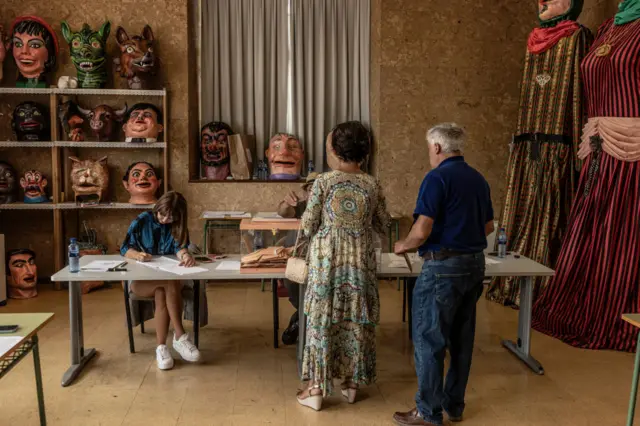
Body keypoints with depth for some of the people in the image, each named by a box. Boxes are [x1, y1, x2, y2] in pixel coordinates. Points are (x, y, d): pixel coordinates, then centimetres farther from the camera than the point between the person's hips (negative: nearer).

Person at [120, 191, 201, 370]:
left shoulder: (178, 227, 3)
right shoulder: (142, 221, -2)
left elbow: (179, 247, -15)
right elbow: (125, 248, -4)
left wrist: (185, 256, -40)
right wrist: (137, 254, -29)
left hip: (168, 277, 2)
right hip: (141, 279, -2)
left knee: (162, 294, -35)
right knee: (171, 284, -33)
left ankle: (161, 347, -34)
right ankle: (180, 336, -34)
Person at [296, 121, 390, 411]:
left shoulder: (323, 182, -8)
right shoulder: (372, 185, 0)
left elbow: (308, 227, -6)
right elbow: (384, 226, 8)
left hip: (327, 260, -2)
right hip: (360, 260, 3)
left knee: (322, 320, 5)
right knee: (356, 320, 12)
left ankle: (316, 389, 10)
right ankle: (352, 383, 24)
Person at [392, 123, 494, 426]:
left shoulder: (437, 178, -14)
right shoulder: (478, 179, 11)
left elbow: (422, 231, -20)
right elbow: (488, 227, 19)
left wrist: (404, 245, -2)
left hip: (444, 266, -8)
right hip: (474, 264, 8)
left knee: (429, 339, 1)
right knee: (461, 338, 15)